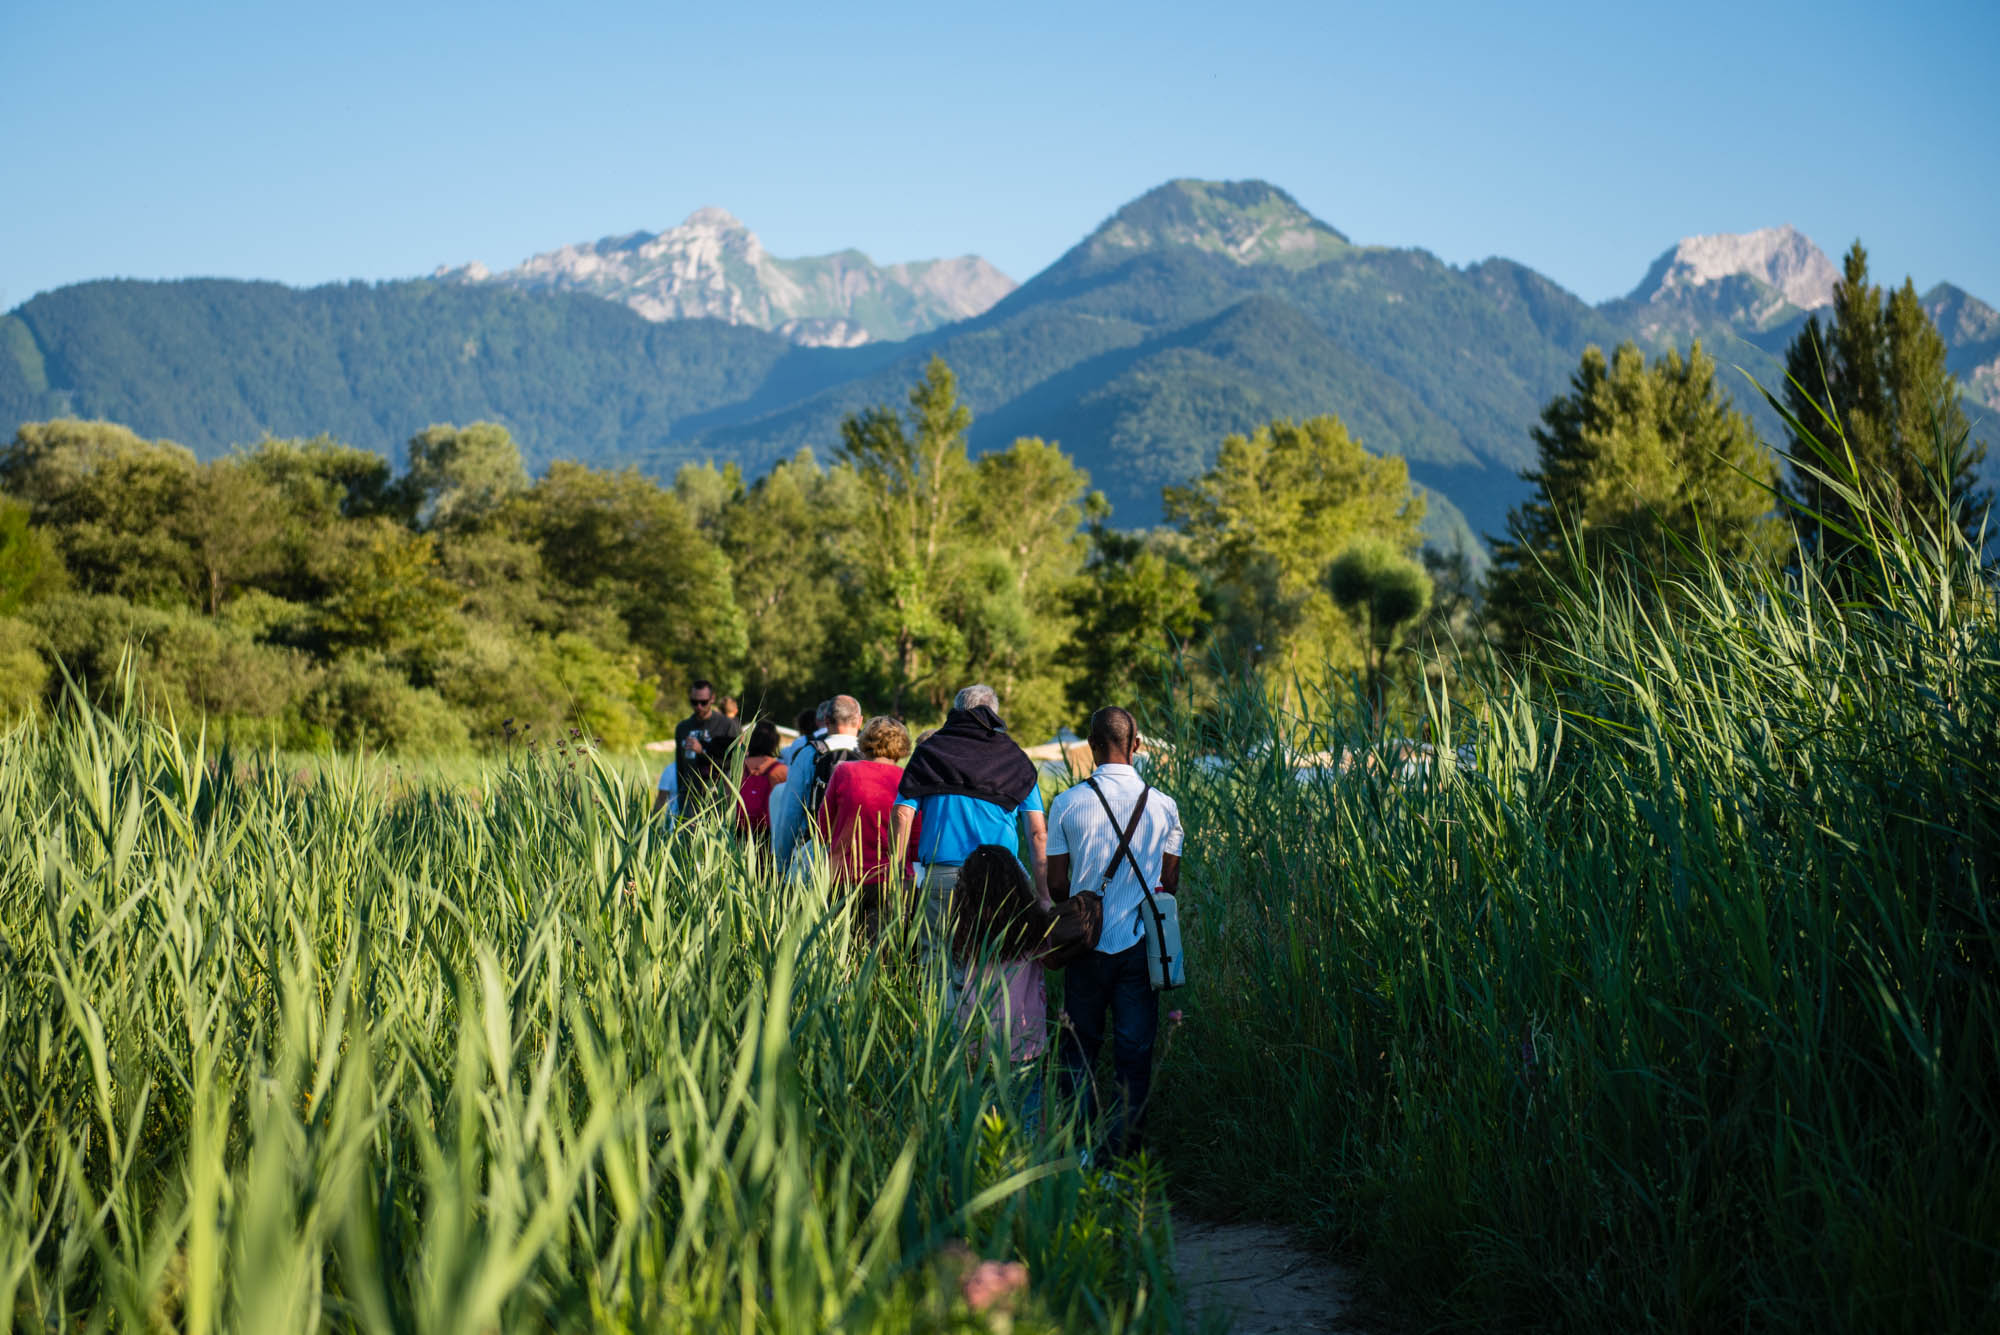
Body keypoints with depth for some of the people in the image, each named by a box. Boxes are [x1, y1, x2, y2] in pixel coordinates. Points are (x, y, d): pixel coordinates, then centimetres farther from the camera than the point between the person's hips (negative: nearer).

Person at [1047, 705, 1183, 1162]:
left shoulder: (1067, 804, -7)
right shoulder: (1164, 806, -4)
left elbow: (1056, 884, -3)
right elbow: (1170, 882, 2)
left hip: (1086, 941, 0)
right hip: (1140, 942, 0)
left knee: (1080, 1045, 15)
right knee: (1135, 1051, 7)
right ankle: (1126, 1146, 7)